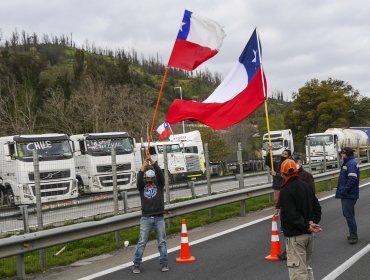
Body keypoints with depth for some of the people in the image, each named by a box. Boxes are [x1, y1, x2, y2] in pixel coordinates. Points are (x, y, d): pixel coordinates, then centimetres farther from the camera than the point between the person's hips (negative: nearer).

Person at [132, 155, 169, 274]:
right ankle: (136, 265, 3)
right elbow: (139, 180, -18)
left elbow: (160, 173, -14)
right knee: (141, 243, -2)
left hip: (159, 218, 1)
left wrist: (153, 162, -29)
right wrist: (143, 167, -33)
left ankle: (164, 264, 12)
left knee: (162, 242, 5)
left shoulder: (159, 183, 6)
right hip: (146, 218, -1)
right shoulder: (142, 185, 5)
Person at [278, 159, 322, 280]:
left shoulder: (285, 191, -16)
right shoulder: (306, 186, 9)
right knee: (307, 268, 21)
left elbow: (292, 215, -24)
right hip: (309, 234, 8)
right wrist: (313, 222, 0)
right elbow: (317, 207, 11)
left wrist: (307, 226, -18)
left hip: (294, 236, -8)